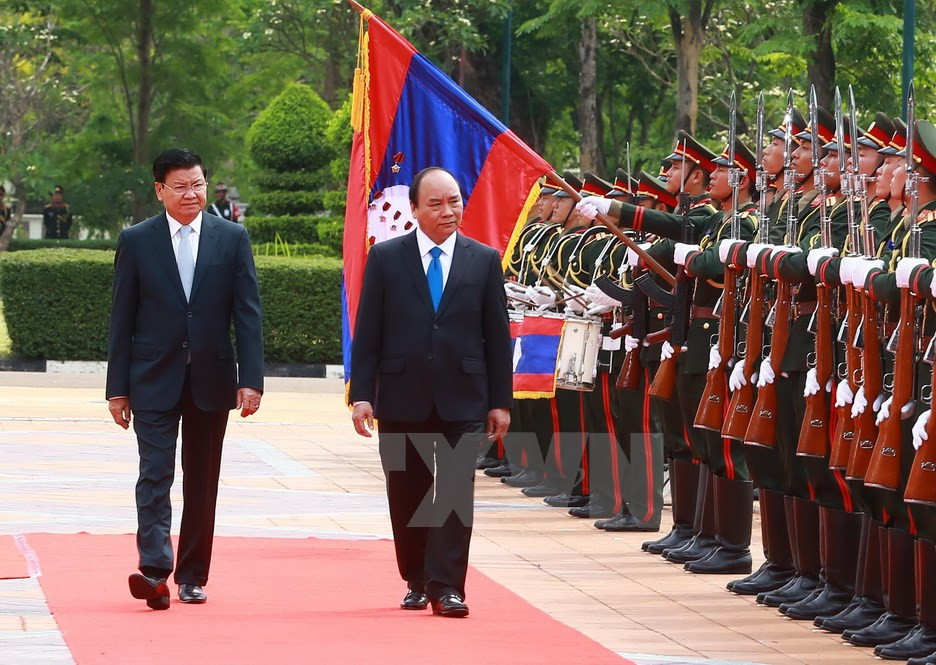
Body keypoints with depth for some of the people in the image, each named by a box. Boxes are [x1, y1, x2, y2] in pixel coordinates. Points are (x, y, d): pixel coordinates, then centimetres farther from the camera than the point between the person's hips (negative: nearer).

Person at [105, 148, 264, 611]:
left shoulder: (232, 238, 4)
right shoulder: (136, 241, 2)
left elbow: (247, 313, 2)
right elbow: (122, 319, 3)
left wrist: (251, 379, -7)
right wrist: (118, 388, -1)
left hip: (210, 380, 2)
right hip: (155, 380, -2)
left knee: (202, 482, 7)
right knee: (155, 474, -12)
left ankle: (191, 575, 15)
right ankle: (154, 570, -21)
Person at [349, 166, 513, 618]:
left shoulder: (484, 260, 6)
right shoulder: (385, 258, 3)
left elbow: (497, 336, 6)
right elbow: (367, 332, 2)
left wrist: (500, 400, 3)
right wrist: (361, 394, -5)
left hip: (463, 398, 0)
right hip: (402, 397, 0)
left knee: (456, 491, -7)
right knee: (407, 494, 7)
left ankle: (446, 587, -7)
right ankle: (416, 581, 20)